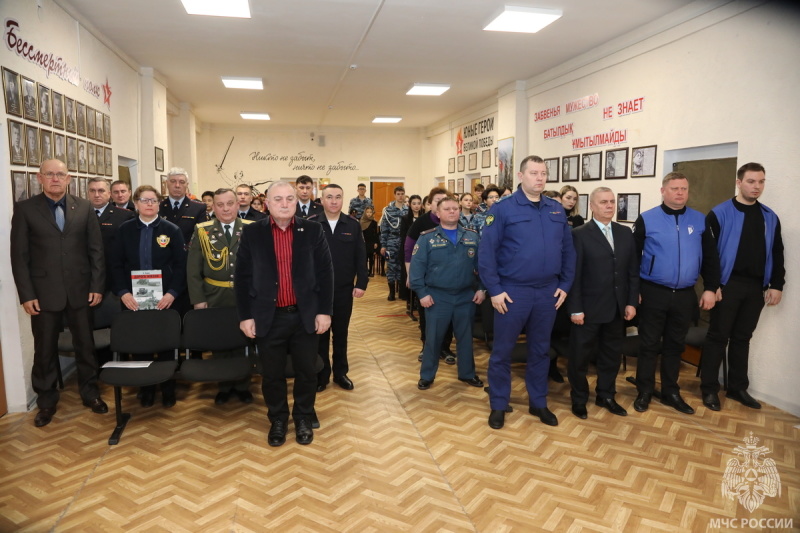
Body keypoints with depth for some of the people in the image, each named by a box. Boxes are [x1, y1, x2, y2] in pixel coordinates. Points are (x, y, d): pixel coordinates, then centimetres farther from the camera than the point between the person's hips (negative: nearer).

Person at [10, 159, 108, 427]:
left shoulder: (84, 207, 4)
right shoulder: (25, 209, 0)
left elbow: (96, 249, 3)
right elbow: (19, 256, -2)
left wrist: (97, 286, -3)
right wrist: (26, 294, -8)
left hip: (80, 289, 1)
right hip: (44, 292, -1)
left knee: (85, 344, 11)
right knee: (45, 349, 10)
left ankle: (90, 392, 27)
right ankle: (47, 401, 26)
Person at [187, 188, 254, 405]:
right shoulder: (202, 231, 2)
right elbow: (193, 269, 0)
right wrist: (198, 299, -6)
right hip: (215, 298, 1)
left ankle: (243, 385, 25)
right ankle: (224, 386, 26)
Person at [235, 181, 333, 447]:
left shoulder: (313, 230, 0)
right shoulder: (252, 233, -1)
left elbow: (325, 272, 0)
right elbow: (242, 277, 0)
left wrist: (325, 311, -5)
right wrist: (245, 316, -4)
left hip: (305, 316, 0)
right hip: (269, 317, 0)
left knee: (307, 372, 11)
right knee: (272, 375, 12)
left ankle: (303, 419, 32)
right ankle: (278, 420, 33)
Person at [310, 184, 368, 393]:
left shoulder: (353, 226, 1)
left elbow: (360, 258, 2)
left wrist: (361, 283, -4)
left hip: (344, 289, 1)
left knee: (341, 333, 13)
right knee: (320, 334, 10)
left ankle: (340, 373, 26)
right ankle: (321, 375, 23)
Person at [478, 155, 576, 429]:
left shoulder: (557, 210, 7)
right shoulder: (503, 209, -8)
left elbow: (568, 250, 11)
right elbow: (486, 252, -10)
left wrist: (565, 285, 4)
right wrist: (494, 290, -13)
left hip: (548, 292, 4)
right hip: (512, 291, -4)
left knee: (540, 349, 16)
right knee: (502, 350, 6)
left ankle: (538, 403, 32)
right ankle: (498, 405, 22)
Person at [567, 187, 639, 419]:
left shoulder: (625, 233, 8)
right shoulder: (580, 234, -7)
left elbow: (633, 271, 8)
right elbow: (574, 274, -10)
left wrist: (632, 302, 1)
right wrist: (575, 308, -14)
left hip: (617, 308, 5)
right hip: (589, 309, -5)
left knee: (612, 355, 16)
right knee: (580, 357, 7)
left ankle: (606, 396, 34)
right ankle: (579, 399, 25)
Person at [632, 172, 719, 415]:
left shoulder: (699, 220, 5)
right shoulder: (647, 219, -5)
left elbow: (710, 257, 9)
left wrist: (710, 288, 2)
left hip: (685, 294, 3)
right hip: (653, 293, -3)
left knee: (675, 345, 14)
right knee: (649, 344, 6)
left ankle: (670, 392, 28)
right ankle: (644, 392, 19)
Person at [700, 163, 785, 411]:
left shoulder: (770, 217, 10)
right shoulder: (719, 214, -6)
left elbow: (777, 254, 12)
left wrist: (776, 285, 5)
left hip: (756, 287, 5)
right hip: (728, 285, -5)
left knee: (742, 338, 13)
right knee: (718, 337, 2)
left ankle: (737, 388, 25)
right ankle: (709, 389, 11)